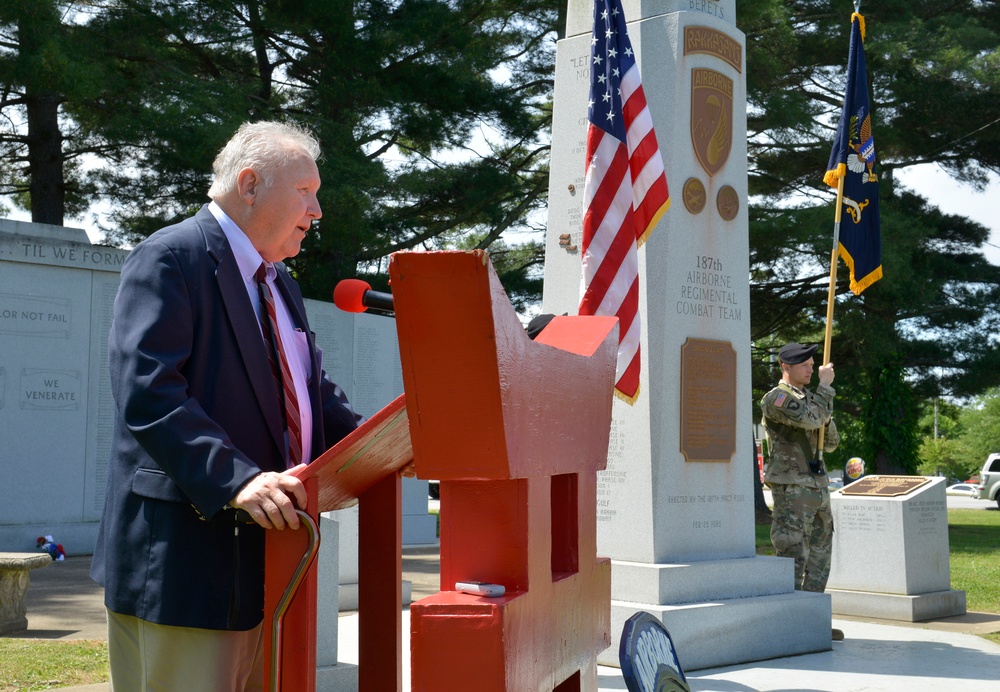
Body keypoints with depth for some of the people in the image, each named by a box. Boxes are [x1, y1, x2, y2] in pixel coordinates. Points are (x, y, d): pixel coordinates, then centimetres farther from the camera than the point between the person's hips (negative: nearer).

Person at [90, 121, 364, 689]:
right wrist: (236, 479, -31)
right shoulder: (170, 258, -9)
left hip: (265, 553, 9)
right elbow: (146, 394, -21)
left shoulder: (280, 284, 20)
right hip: (186, 555, -9)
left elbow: (315, 392, 20)